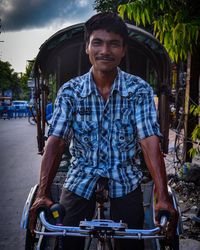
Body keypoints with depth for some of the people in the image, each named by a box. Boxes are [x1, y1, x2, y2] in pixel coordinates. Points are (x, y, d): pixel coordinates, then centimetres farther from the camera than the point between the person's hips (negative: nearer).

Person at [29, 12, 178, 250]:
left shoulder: (140, 90, -10)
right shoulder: (69, 91, -7)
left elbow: (150, 142, -18)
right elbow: (55, 141, -14)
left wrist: (163, 197, -28)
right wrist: (43, 193, -26)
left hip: (125, 179, 0)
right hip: (81, 179, 1)